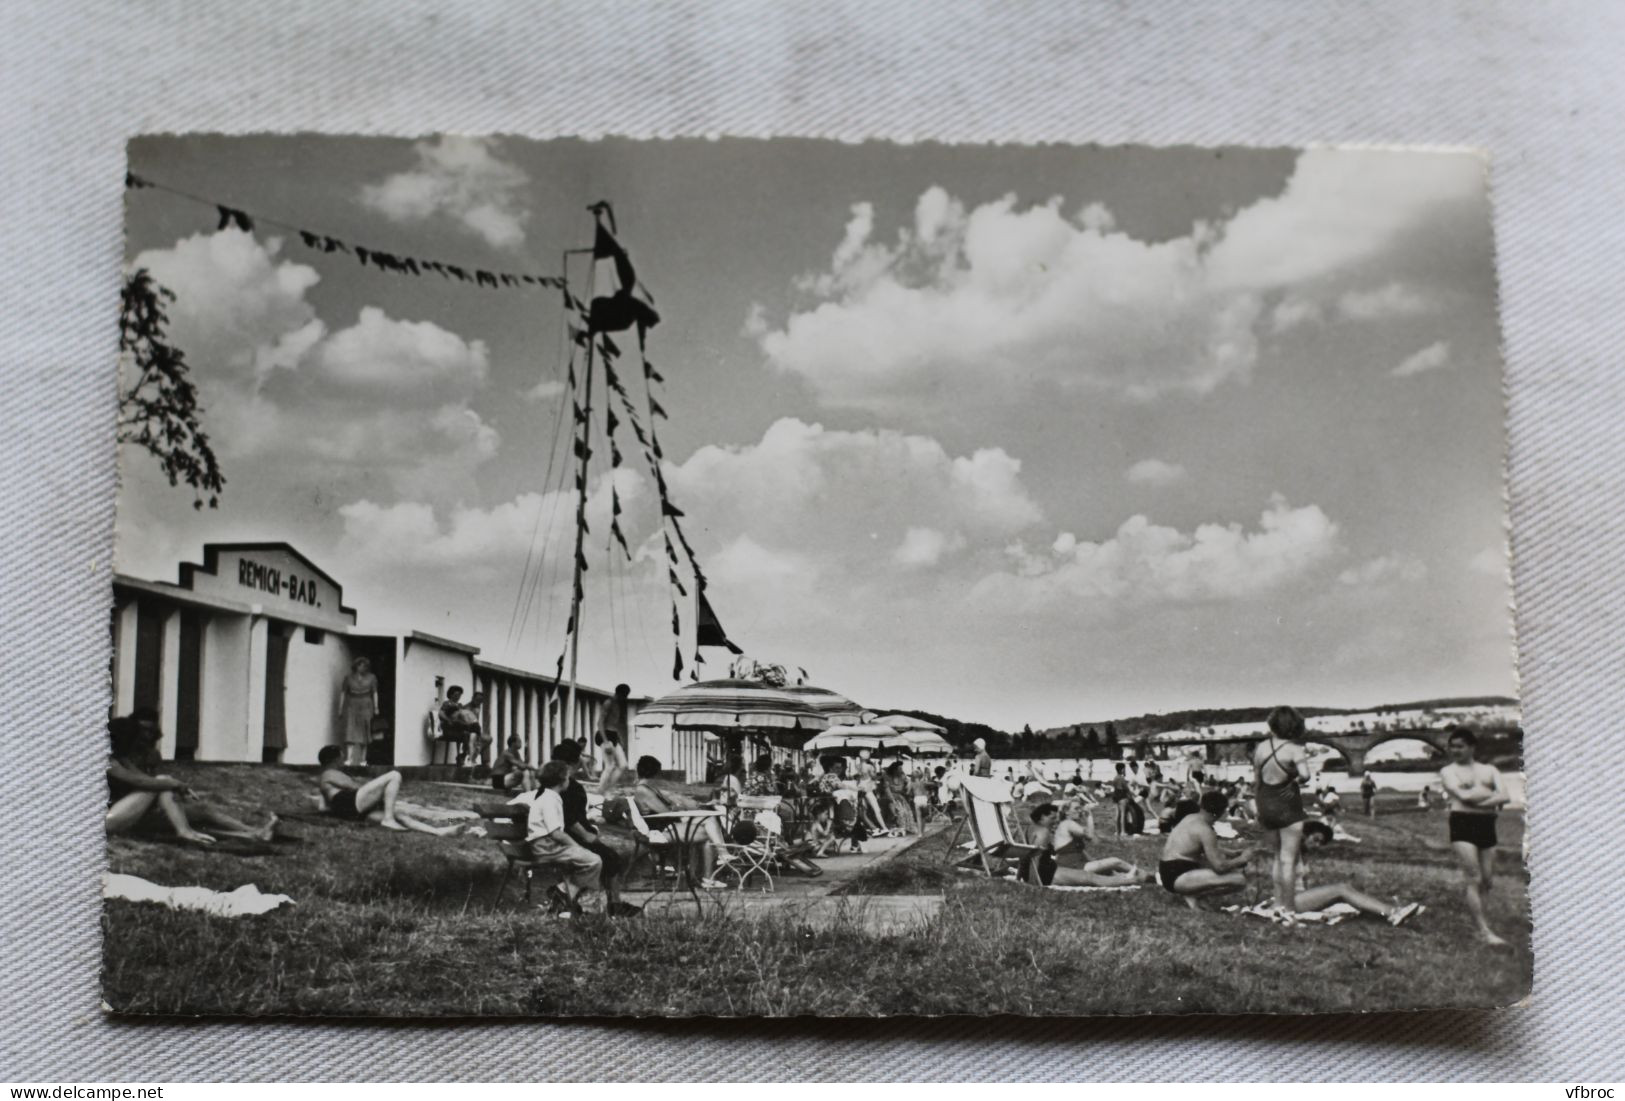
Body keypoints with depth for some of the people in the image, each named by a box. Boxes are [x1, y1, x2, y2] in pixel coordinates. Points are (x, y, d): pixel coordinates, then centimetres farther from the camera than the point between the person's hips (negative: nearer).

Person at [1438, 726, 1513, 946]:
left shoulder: (1489, 770, 15)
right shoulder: (1448, 771, 6)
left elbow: (1505, 797, -1)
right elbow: (1463, 796, -12)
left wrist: (1476, 799, -13)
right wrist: (1490, 794, -2)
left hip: (1487, 825, 4)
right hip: (1463, 824, -4)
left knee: (1487, 880, 4)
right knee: (1474, 879, -10)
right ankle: (1484, 931, -9)